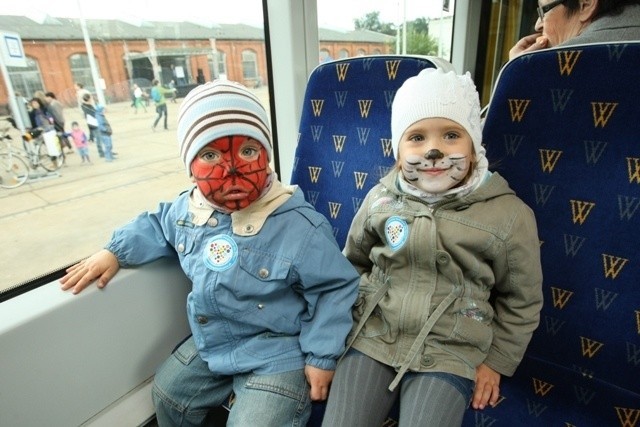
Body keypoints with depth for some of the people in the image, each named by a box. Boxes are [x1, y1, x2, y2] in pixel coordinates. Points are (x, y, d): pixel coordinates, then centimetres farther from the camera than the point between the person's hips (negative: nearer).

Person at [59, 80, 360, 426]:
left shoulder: (301, 228, -27)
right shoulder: (188, 209, -9)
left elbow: (336, 287, -17)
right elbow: (157, 224, 16)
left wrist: (321, 355, -16)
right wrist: (115, 252, 6)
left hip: (274, 352, -6)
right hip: (210, 344, 7)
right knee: (168, 395, 23)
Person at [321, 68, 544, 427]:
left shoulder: (509, 215, -9)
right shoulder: (381, 199, -4)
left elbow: (521, 301, 5)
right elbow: (354, 261, 13)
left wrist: (496, 361, 8)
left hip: (449, 353, -1)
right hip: (372, 338, 2)